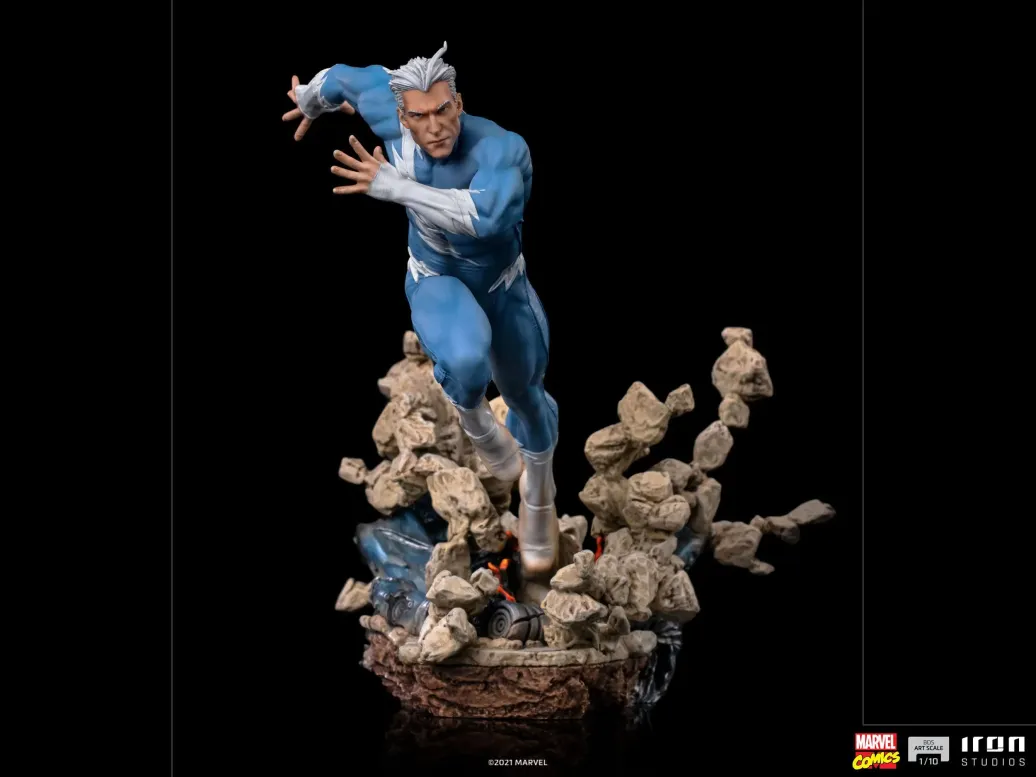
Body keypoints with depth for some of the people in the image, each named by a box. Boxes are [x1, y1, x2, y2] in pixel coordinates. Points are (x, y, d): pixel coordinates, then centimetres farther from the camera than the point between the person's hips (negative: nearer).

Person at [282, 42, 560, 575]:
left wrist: (392, 185, -55)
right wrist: (310, 101, 18)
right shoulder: (395, 118, -26)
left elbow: (485, 216, -58)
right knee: (465, 360, -34)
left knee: (525, 395, 20)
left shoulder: (503, 149, -38)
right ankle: (474, 422, 5)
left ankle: (537, 498, 53)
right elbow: (357, 77, -4)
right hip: (436, 279, 0)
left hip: (502, 283, 0)